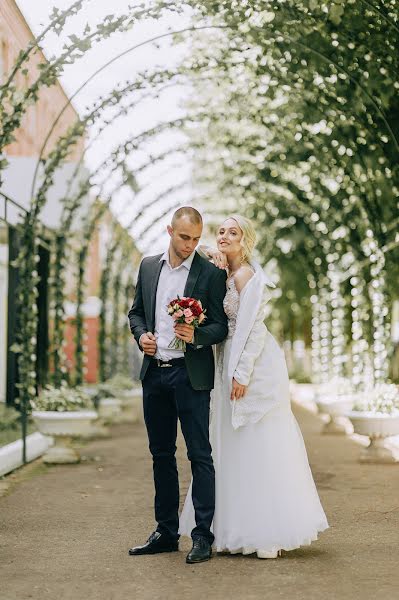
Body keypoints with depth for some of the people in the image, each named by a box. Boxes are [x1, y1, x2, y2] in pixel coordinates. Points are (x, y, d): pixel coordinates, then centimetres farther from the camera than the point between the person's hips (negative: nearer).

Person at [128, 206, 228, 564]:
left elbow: (221, 326, -5)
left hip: (190, 374, -5)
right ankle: (166, 532, 22)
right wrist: (141, 334, -3)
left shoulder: (210, 273, -4)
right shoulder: (148, 267, 10)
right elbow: (136, 311, 18)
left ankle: (203, 536, 2)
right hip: (154, 372, 5)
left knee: (200, 455, -3)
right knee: (161, 454, 12)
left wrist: (196, 336, -25)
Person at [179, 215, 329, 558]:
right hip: (232, 366, 9)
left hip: (254, 367, -9)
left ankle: (269, 533, 4)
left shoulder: (246, 275, -13)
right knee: (235, 449, 11)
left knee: (260, 447, -4)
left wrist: (242, 375, -20)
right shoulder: (226, 275, 14)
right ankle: (238, 531, 19)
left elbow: (254, 328, -17)